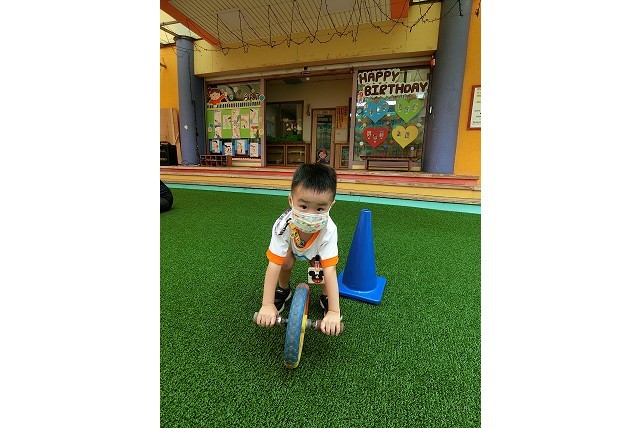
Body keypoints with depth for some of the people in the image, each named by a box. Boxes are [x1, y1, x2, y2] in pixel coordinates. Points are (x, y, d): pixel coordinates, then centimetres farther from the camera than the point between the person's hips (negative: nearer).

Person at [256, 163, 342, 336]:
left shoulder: (329, 230, -41)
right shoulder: (283, 225, -41)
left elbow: (329, 271, -40)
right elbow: (273, 265, -36)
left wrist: (334, 312, -40)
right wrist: (267, 305, -35)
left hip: (316, 250, 0)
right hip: (291, 245, 1)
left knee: (322, 268, -23)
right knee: (285, 262, -24)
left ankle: (325, 297, 8)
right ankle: (283, 289, 9)